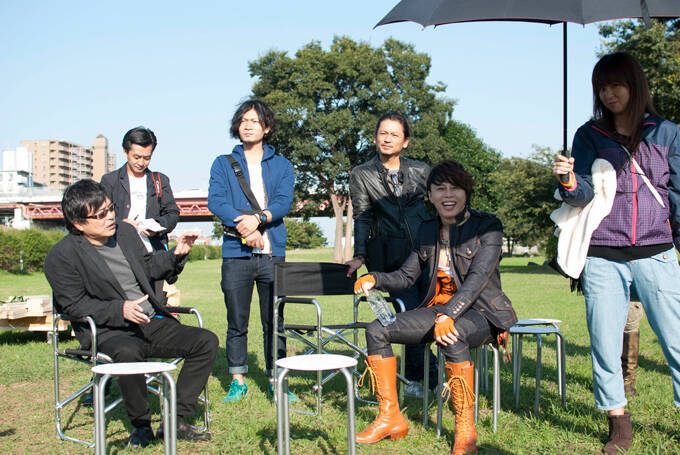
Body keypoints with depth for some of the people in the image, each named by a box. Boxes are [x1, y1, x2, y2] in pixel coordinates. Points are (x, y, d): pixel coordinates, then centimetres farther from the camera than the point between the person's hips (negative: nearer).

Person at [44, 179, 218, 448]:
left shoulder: (125, 231, 13)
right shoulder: (61, 256, -7)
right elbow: (72, 305, -11)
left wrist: (175, 256, 8)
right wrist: (119, 310, -22)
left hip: (153, 323, 6)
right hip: (108, 333, -6)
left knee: (206, 341, -10)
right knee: (129, 354, -40)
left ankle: (176, 420, -7)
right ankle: (141, 425, -14)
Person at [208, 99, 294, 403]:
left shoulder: (281, 165, 14)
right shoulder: (223, 164, 12)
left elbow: (284, 201, -1)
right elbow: (215, 200, -3)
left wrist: (258, 218, -20)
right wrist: (243, 224, -17)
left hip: (272, 253, 0)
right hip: (236, 253, 0)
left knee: (274, 322, 1)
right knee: (236, 323, 4)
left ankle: (275, 381, 10)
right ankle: (238, 382, 13)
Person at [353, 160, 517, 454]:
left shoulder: (487, 226, -8)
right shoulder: (428, 231, 10)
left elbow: (477, 278, -21)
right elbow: (406, 276, 13)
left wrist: (448, 316, -35)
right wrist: (375, 279, -9)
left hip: (480, 312, -6)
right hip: (439, 308, 6)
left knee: (452, 337, -39)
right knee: (376, 331, -10)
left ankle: (465, 430, -27)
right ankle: (391, 419, -5)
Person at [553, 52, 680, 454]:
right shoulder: (589, 136, 7)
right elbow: (585, 194, -1)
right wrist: (569, 183, -23)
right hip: (603, 258, 1)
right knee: (605, 344, 3)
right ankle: (618, 422, 16)